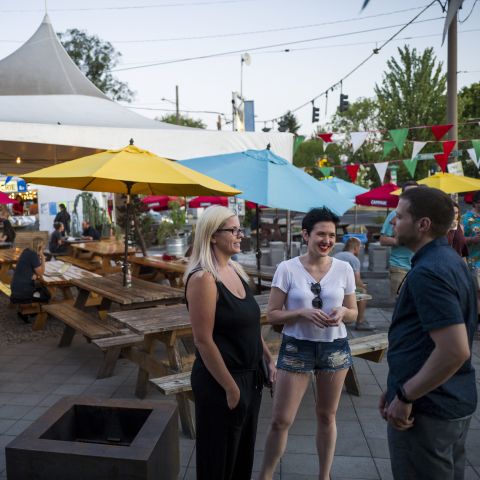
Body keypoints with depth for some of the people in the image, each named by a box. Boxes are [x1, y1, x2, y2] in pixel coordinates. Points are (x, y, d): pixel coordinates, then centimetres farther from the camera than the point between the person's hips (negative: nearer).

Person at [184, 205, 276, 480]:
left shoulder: (236, 270, 5)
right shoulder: (203, 278, -21)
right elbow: (203, 341, -23)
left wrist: (269, 358, 14)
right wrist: (231, 388, -19)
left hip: (250, 376, 8)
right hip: (220, 382, -8)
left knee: (244, 452, 24)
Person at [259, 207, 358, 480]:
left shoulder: (344, 269, -3)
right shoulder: (287, 269, -10)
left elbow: (354, 314, 6)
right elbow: (272, 315, -7)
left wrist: (342, 311, -16)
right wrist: (303, 312, -23)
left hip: (335, 348, 2)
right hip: (296, 348, -2)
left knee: (327, 417, 17)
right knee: (280, 420, 4)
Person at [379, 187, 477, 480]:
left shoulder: (427, 272, -23)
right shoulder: (451, 260, 8)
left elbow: (455, 351, -30)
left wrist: (405, 396, -20)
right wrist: (400, 387, 16)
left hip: (426, 407, -9)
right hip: (456, 402, 10)